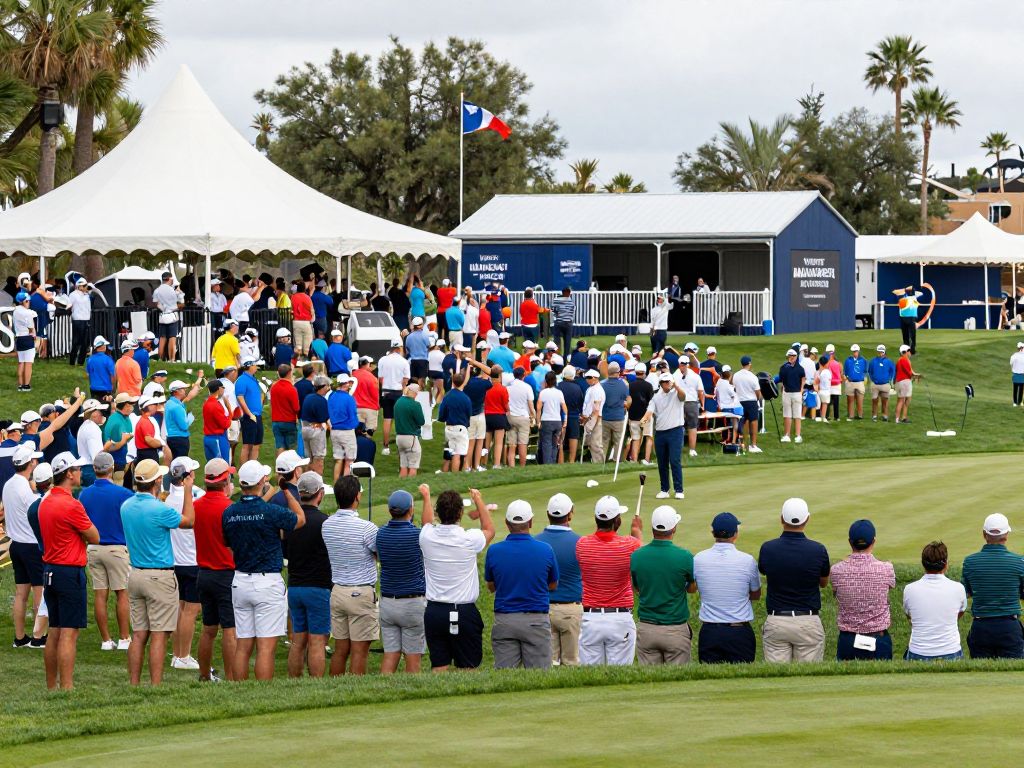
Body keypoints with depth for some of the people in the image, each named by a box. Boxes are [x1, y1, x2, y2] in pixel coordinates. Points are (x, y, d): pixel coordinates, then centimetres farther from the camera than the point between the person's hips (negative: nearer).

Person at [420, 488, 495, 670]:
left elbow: (427, 523, 21)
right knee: (467, 668, 2)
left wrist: (426, 497, 36)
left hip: (434, 612, 3)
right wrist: (479, 501, 23)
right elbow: (489, 530, 12)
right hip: (464, 612, -3)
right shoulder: (469, 539, -12)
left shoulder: (427, 537, -6)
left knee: (439, 667, 5)